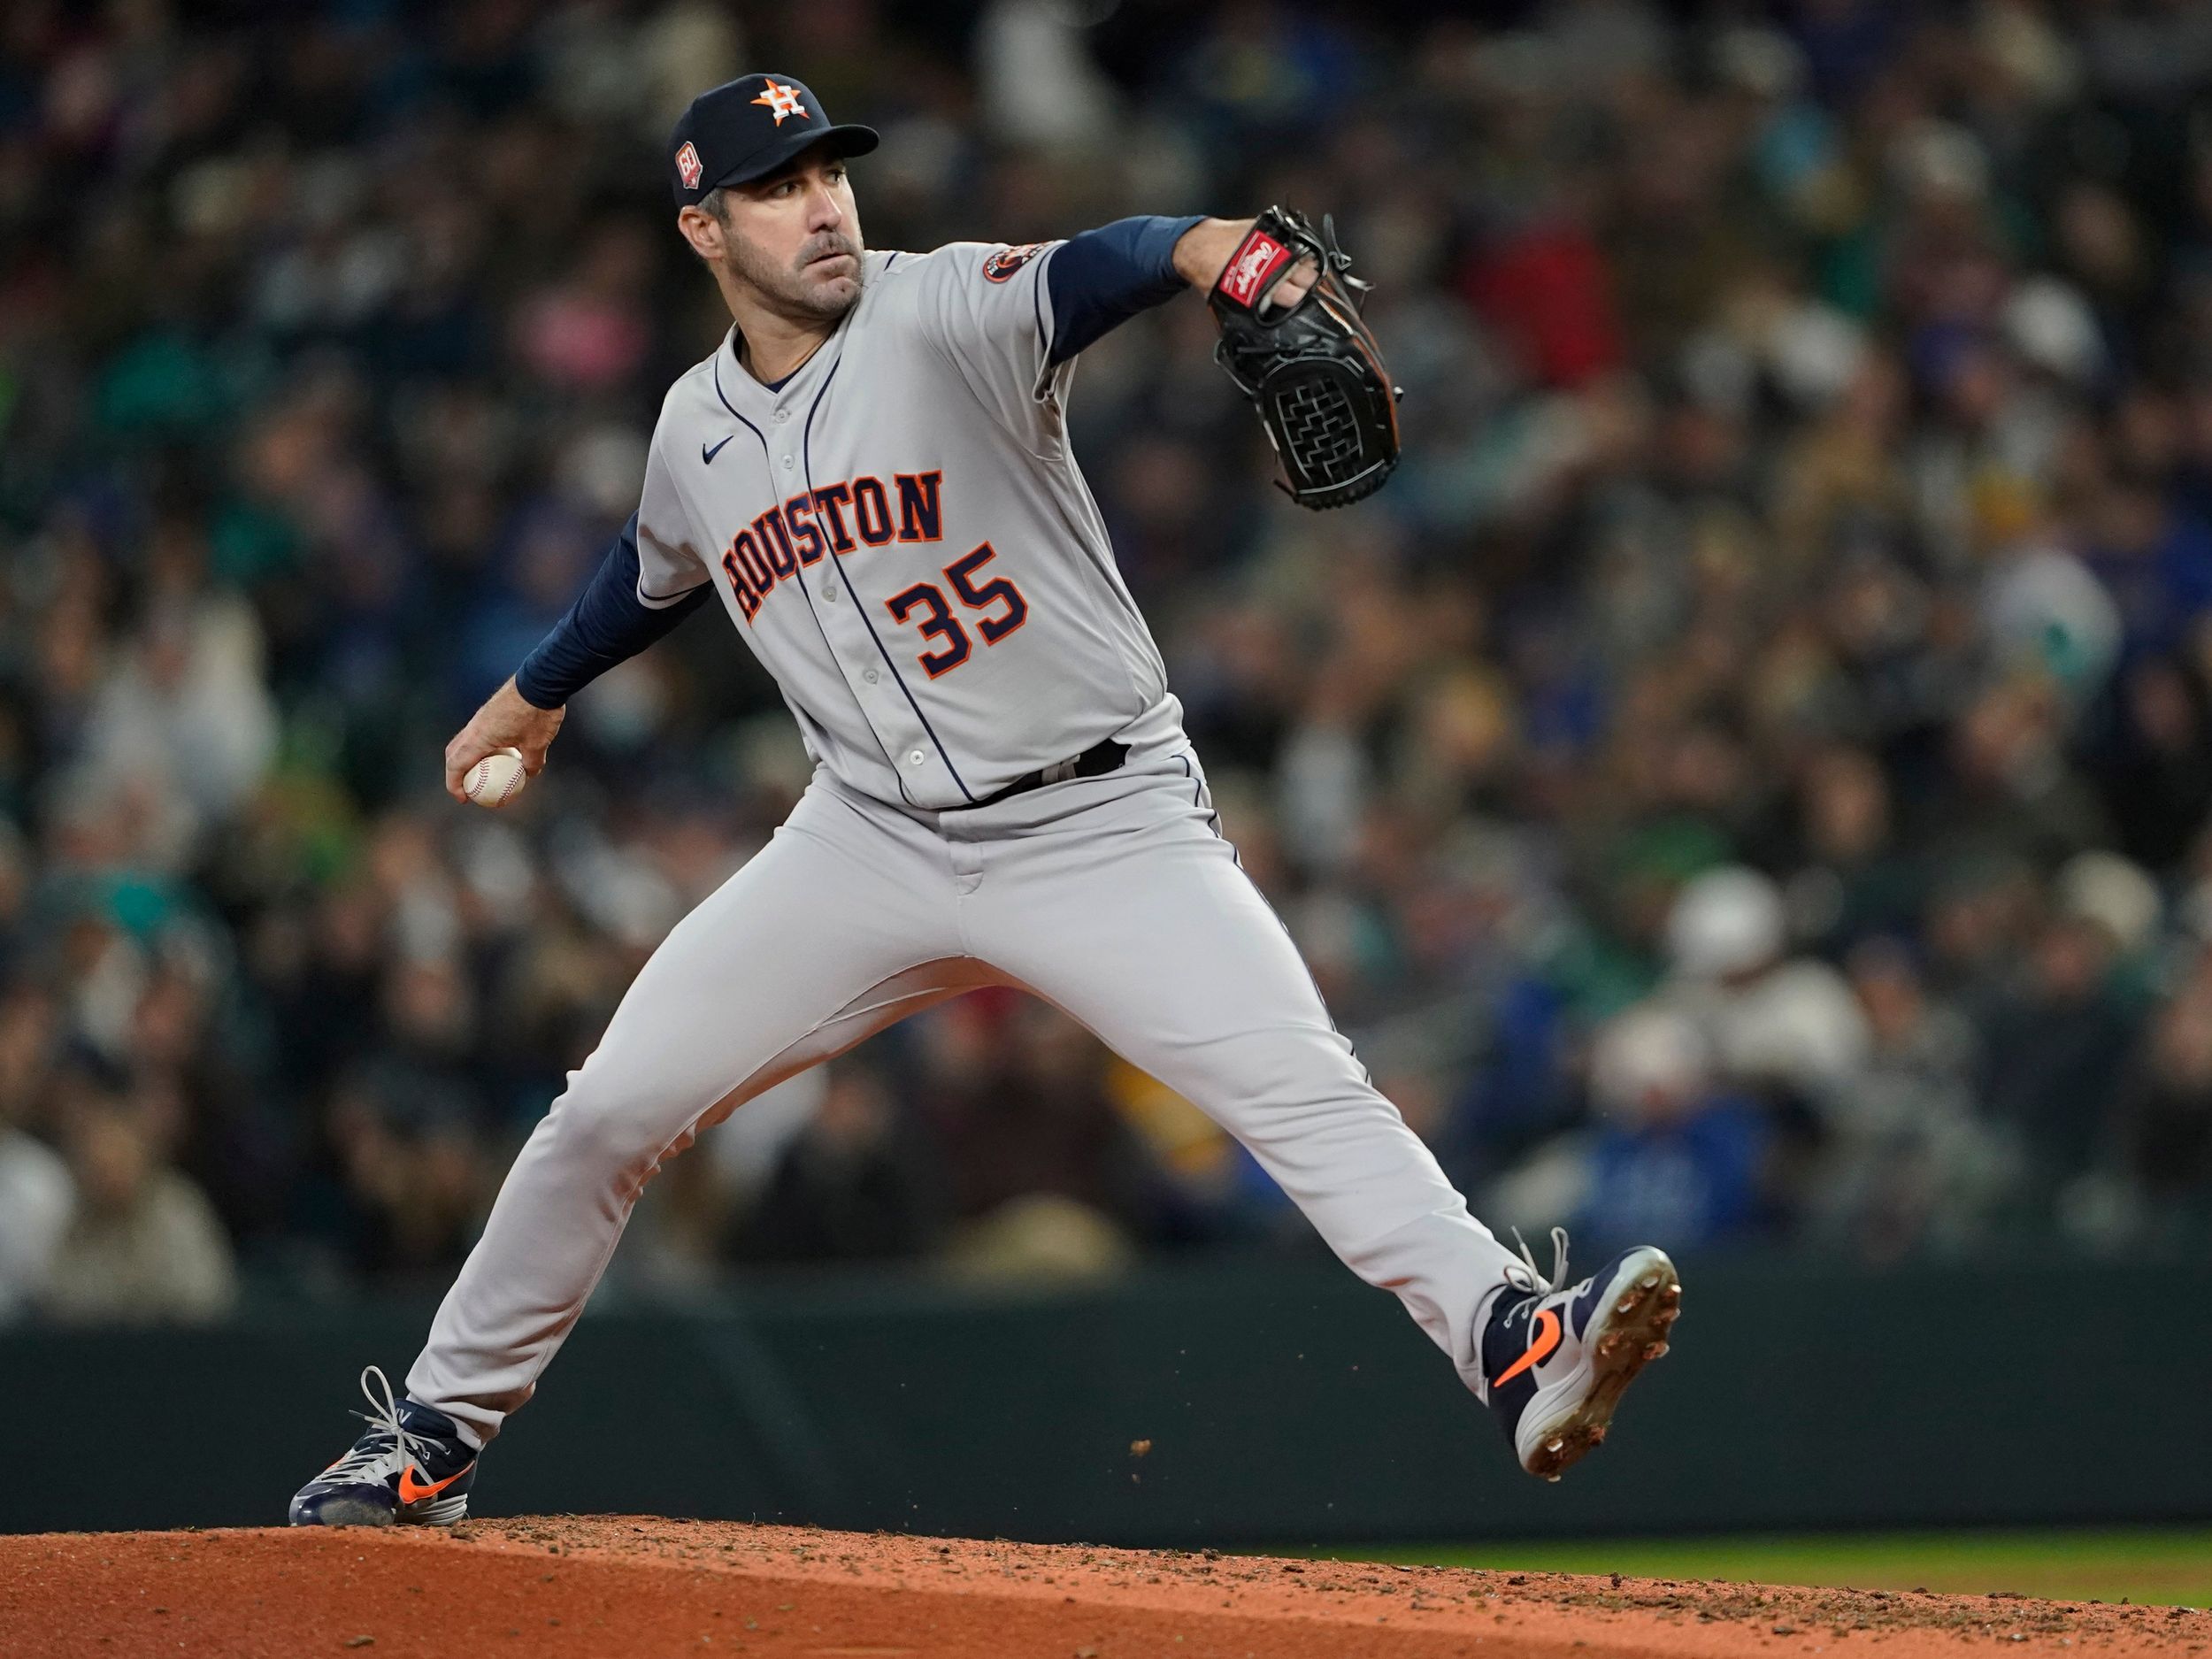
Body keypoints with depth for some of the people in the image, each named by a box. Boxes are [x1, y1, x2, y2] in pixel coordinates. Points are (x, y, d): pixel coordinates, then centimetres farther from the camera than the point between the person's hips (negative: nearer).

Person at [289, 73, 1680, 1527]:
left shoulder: (944, 316, -12)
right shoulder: (697, 431, 5)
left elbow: (1082, 277, -35)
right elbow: (660, 572, 28)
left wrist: (1206, 247, -57)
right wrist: (538, 691, 44)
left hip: (1103, 827, -4)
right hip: (876, 845, 5)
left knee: (1305, 1091, -23)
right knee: (613, 1110, 2)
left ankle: (1516, 1348, -32)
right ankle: (435, 1436, 17)